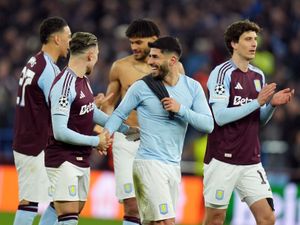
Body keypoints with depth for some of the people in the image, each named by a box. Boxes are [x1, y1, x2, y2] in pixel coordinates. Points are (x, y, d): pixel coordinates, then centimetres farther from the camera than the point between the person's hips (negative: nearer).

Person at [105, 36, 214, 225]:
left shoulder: (193, 87, 5)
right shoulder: (142, 87, -3)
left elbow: (208, 124, -1)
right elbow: (119, 114, 4)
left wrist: (181, 109, -14)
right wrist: (106, 134, -14)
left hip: (174, 165, 5)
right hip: (149, 164, -5)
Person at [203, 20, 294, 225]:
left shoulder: (258, 75, 12)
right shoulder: (222, 73, -9)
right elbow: (220, 117, -18)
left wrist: (272, 104, -1)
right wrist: (257, 102, -20)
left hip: (251, 161, 6)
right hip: (223, 160, -6)